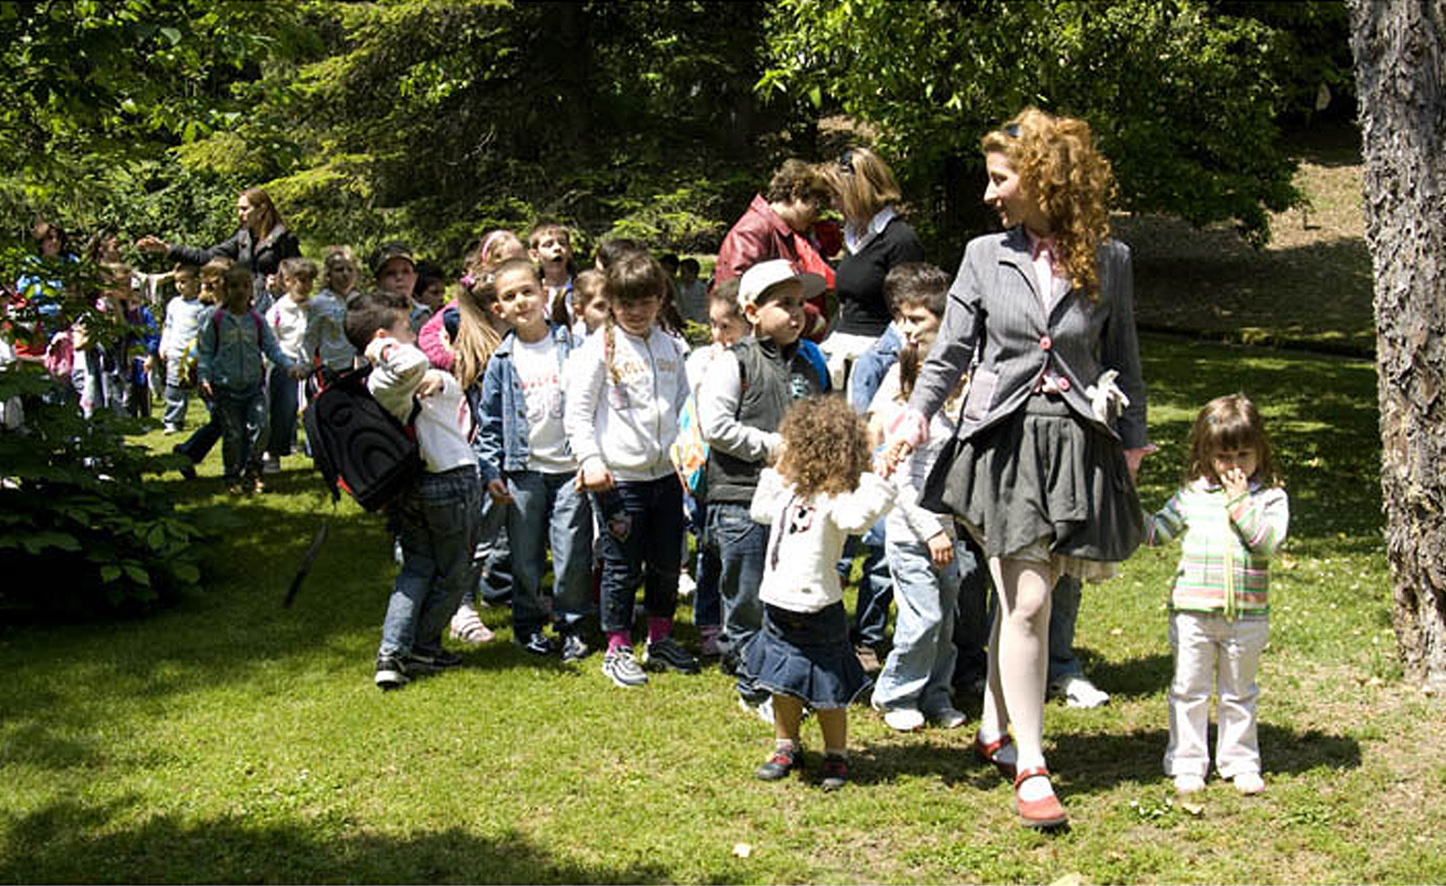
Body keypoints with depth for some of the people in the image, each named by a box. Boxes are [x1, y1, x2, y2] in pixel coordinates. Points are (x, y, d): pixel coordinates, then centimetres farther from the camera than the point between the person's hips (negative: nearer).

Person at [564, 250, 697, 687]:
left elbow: (684, 406, 19)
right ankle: (618, 649, 16)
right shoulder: (599, 347, -6)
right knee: (623, 567, 2)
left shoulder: (670, 347, 9)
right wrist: (591, 461, -17)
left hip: (666, 473, 5)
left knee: (668, 562, 13)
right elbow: (577, 412, -8)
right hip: (619, 476, -5)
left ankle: (660, 639, 31)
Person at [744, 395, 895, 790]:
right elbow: (761, 510, 26)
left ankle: (836, 755, 21)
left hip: (817, 609, -8)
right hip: (778, 605, 8)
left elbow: (857, 517, -39)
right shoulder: (789, 489, 8)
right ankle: (787, 747, 34)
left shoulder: (833, 497, -18)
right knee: (782, 684, 18)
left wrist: (878, 480, -43)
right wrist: (774, 472, 20)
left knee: (826, 690, 5)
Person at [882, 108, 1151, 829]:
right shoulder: (985, 256, 5)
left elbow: (1122, 360, 13)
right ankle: (1029, 766, 1)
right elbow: (950, 354, 6)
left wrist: (1132, 443, 15)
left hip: (1076, 443, 1)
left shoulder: (1107, 261, 5)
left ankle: (994, 731, 26)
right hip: (1002, 439, -1)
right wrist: (914, 418, -8)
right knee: (1026, 602, -7)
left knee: (1022, 600, 7)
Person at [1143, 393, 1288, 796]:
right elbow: (1157, 531, 10)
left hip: (1247, 615, -1)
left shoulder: (1270, 497, 0)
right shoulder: (1192, 495, 4)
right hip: (1192, 611, 1)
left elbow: (1270, 541, -15)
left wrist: (1240, 502, -18)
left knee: (1239, 692, 14)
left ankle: (1240, 761, 26)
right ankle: (1187, 762, 17)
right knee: (1189, 690, 7)